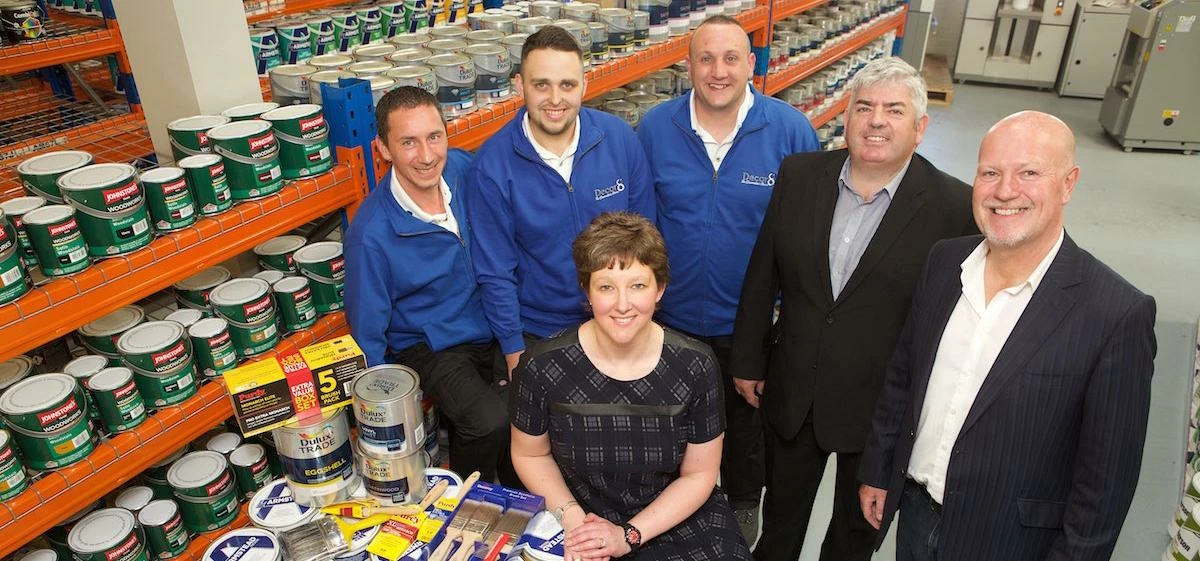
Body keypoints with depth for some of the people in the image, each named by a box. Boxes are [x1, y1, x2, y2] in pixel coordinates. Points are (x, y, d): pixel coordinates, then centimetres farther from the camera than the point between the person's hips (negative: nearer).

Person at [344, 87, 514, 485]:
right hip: (431, 347, -4)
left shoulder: (464, 169, -9)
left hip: (497, 328, 5)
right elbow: (368, 334, -10)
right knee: (489, 422, -27)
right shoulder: (371, 234, -22)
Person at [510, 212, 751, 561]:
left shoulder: (695, 366, -13)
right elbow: (529, 454, 2)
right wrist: (570, 515, -12)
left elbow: (698, 474, -3)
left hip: (676, 517, 1)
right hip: (578, 518, 0)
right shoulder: (543, 365, -14)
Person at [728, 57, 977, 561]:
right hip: (791, 393, 3)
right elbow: (762, 273, -1)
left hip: (882, 406, -2)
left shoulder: (954, 207, -17)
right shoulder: (799, 174, -8)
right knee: (782, 511, 26)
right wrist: (747, 361, 4)